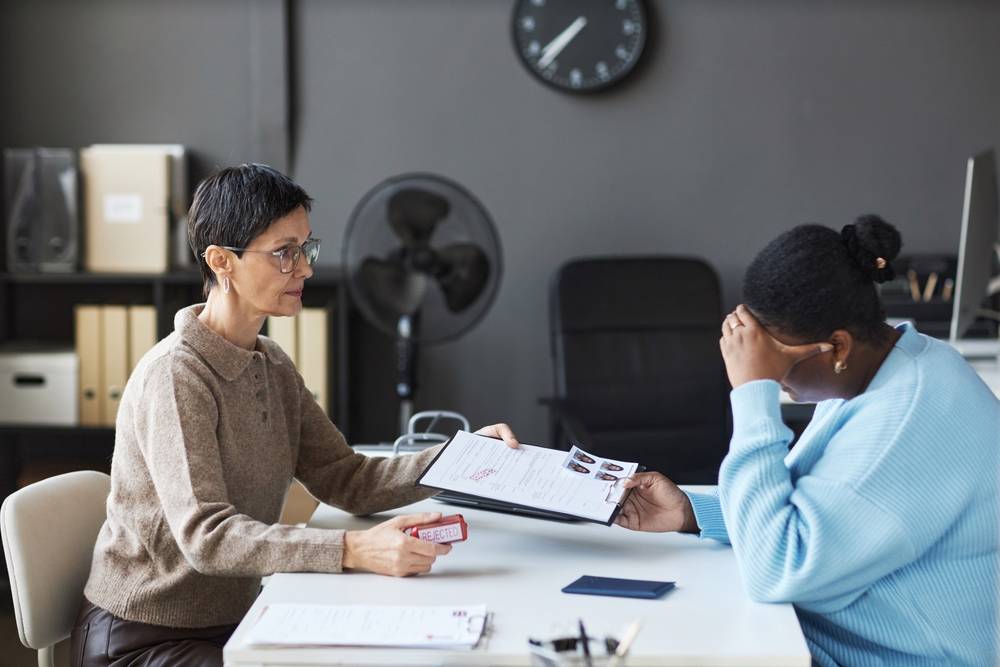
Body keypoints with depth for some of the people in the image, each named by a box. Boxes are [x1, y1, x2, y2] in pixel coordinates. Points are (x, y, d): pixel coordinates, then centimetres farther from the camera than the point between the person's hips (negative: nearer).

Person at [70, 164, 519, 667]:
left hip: (232, 619, 8)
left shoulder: (273, 368, 8)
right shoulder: (174, 376, -21)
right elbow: (204, 535, -31)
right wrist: (353, 550, -41)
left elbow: (346, 479, 4)